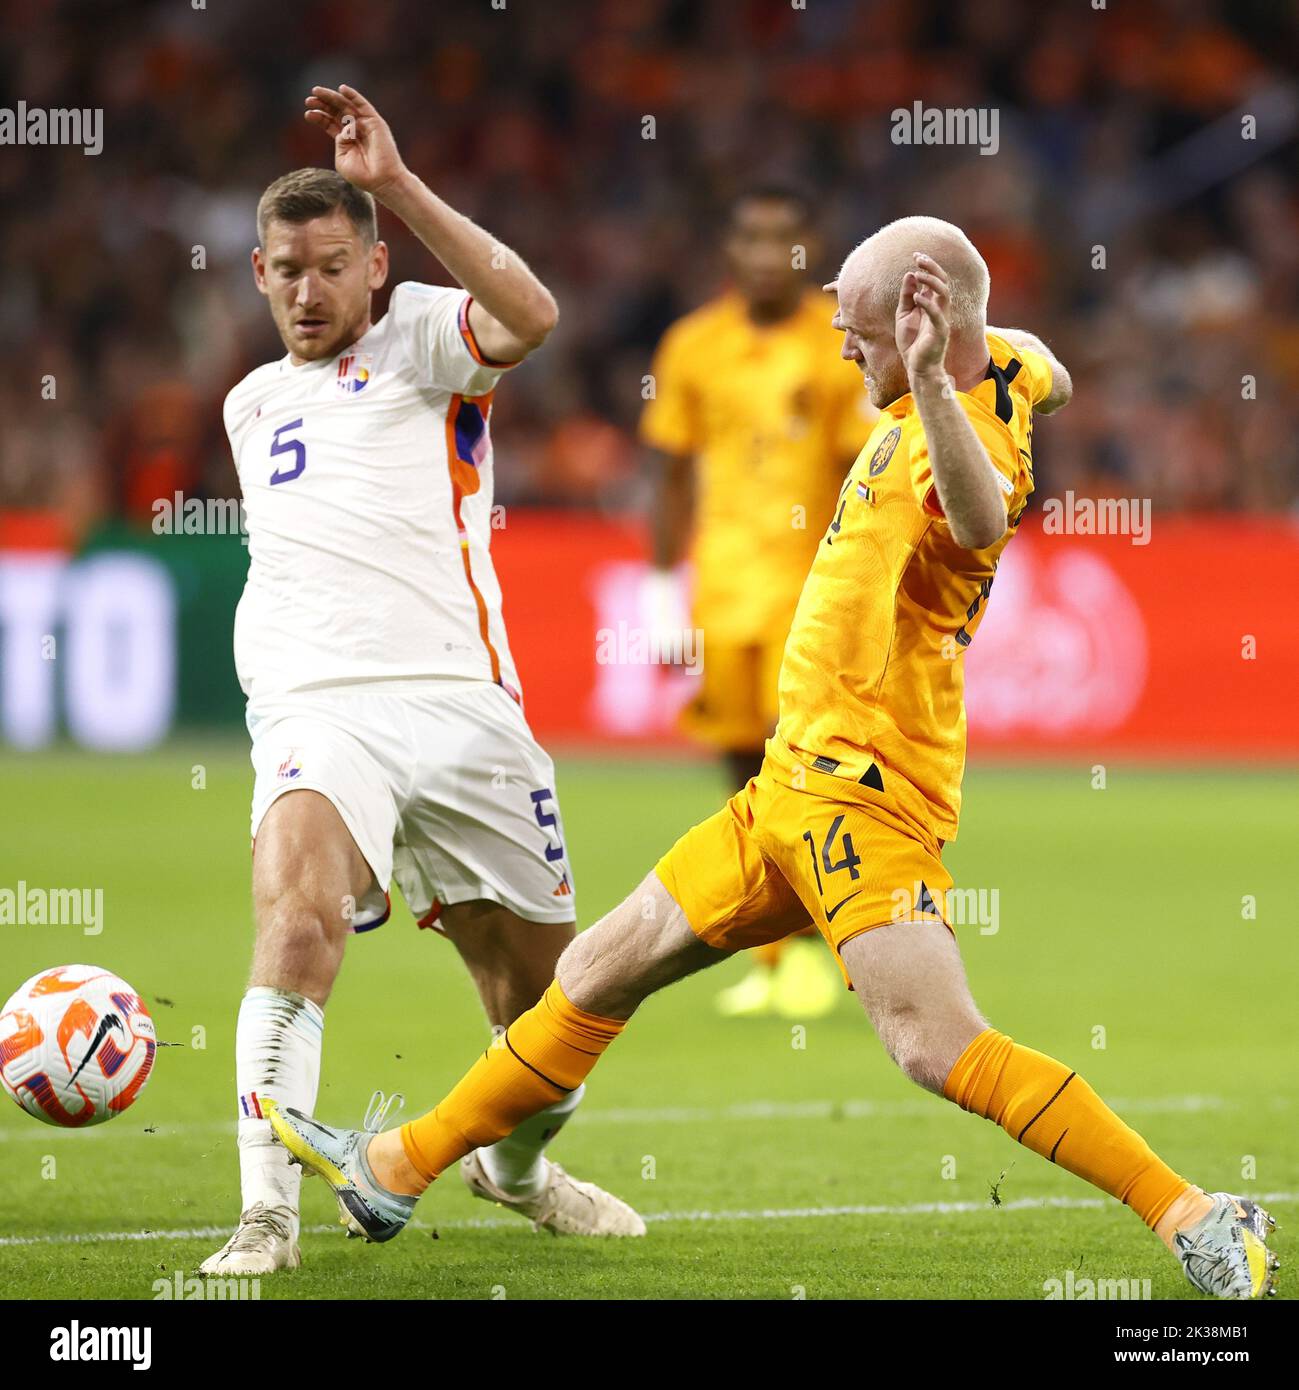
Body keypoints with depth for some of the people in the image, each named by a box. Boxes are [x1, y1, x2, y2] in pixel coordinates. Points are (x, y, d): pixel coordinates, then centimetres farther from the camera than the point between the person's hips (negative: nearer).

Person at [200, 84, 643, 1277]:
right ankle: (267, 1216, -32)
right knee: (298, 924, -29)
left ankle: (515, 1166, 38)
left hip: (459, 706, -2)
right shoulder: (253, 403, 21)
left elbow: (529, 314, -21)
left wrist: (397, 186, -25)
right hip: (314, 708, 2)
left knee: (549, 989, 7)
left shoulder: (419, 337, 4)